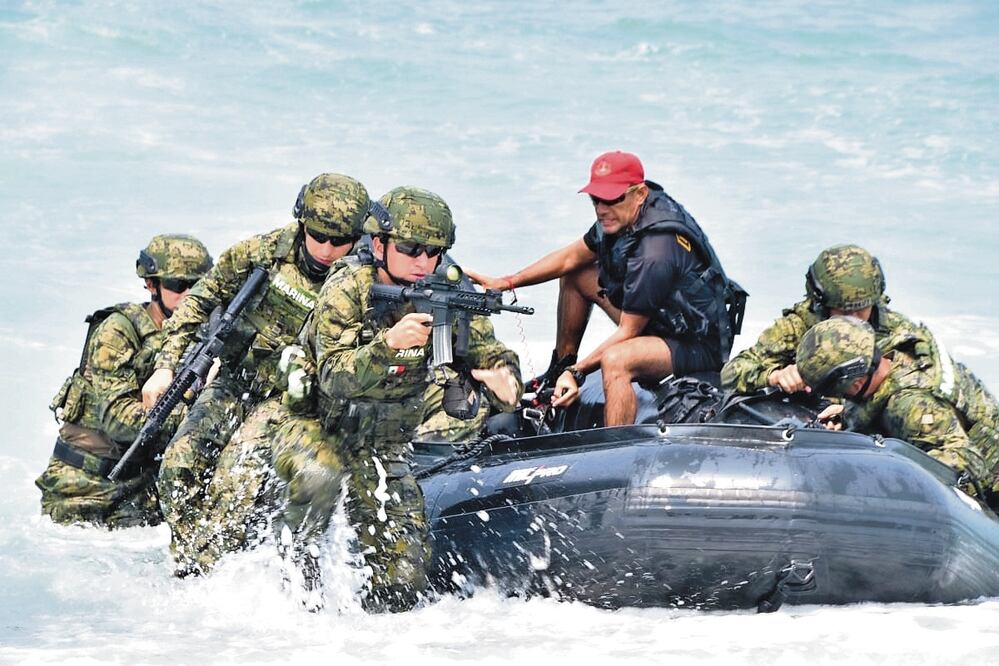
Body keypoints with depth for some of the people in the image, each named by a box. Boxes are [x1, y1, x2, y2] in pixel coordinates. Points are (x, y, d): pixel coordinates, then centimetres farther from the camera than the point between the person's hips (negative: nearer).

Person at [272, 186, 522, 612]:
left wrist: (505, 382, -36)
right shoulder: (346, 289, -20)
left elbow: (485, 350, -11)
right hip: (318, 433, -4)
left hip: (385, 451, 4)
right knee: (319, 473, -40)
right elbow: (335, 377, -30)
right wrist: (388, 344, -48)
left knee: (403, 584, -9)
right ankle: (295, 555, -13)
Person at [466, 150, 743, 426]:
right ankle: (559, 370, 27)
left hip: (699, 346, -10)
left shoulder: (655, 253, -32)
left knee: (615, 360, -39)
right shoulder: (621, 217, -4)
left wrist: (578, 371, -27)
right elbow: (571, 257, 11)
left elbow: (627, 332, -27)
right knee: (575, 275, 17)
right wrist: (505, 282, 5)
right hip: (660, 320, 10)